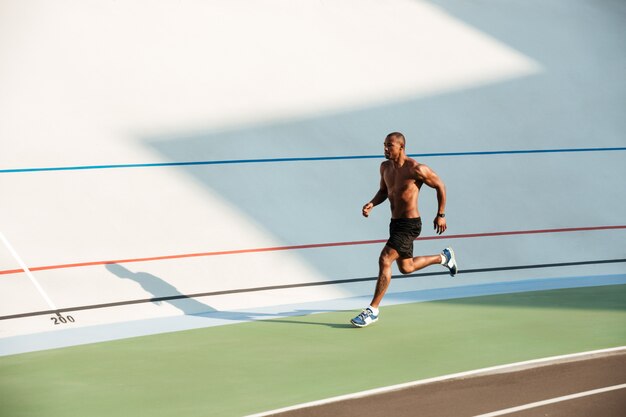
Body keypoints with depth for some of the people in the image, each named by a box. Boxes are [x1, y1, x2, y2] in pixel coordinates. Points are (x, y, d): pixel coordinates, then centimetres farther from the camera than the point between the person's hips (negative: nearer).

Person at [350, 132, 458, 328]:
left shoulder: (416, 169, -18)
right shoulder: (385, 167, 4)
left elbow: (440, 186, -6)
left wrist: (441, 215, -3)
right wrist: (372, 204, -1)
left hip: (409, 225, -9)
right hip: (395, 223, 9)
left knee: (384, 260, -19)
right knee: (406, 267, 22)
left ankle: (373, 310, -13)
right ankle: (444, 257, 46)